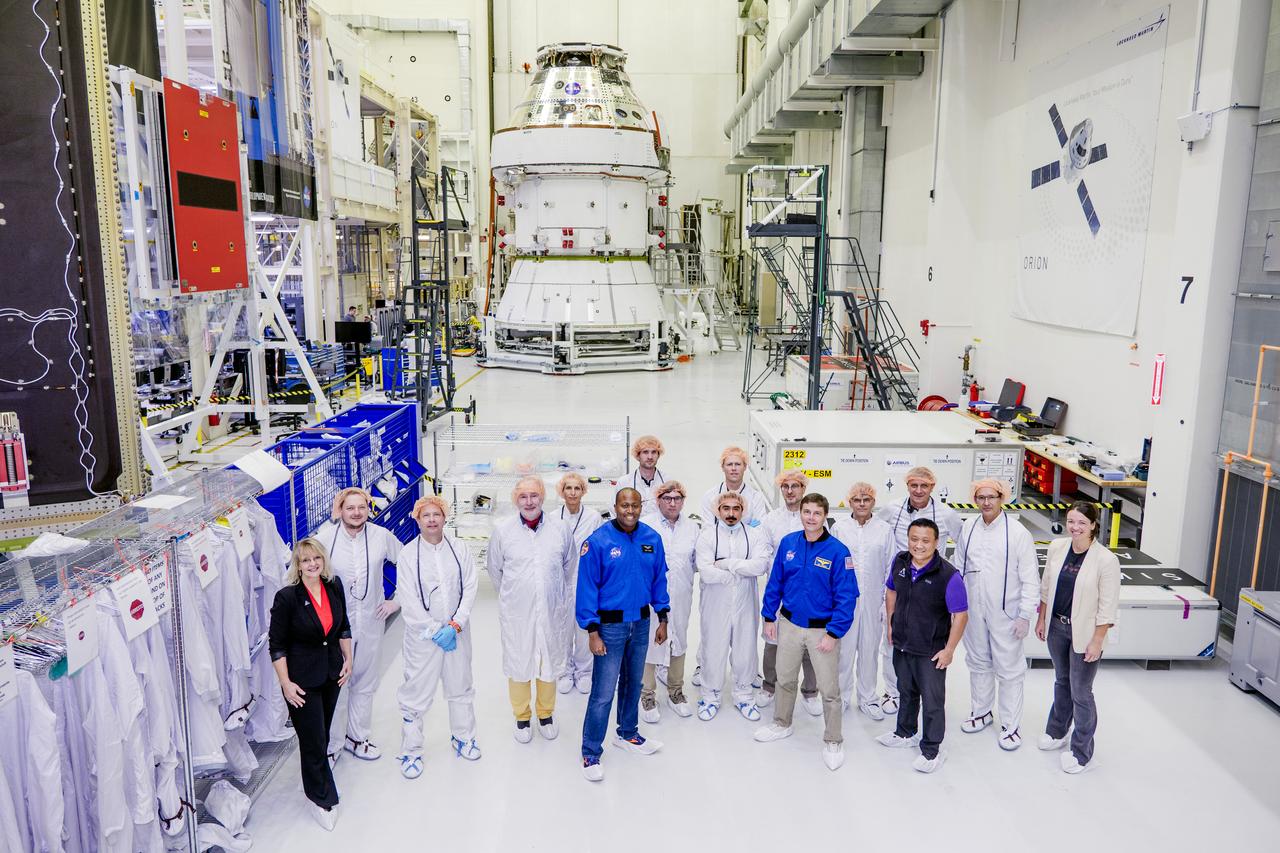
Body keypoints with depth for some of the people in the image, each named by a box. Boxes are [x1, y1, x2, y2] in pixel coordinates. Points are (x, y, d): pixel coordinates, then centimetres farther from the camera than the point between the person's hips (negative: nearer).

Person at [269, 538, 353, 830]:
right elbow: (277, 644, -14)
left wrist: (348, 659, 8)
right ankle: (322, 798, 21)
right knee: (313, 739, 3)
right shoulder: (287, 597, -19)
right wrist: (286, 683, -14)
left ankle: (316, 771, 43)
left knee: (323, 732, 19)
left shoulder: (334, 588, -3)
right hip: (302, 678, -5)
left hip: (331, 672, 5)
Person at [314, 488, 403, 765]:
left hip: (371, 621, 3)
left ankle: (357, 736, 34)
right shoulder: (325, 537, -10)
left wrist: (397, 600, 3)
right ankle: (331, 744, 20)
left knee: (365, 683, 15)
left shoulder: (381, 536, -5)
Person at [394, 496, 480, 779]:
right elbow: (409, 601, -11)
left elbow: (470, 589, -3)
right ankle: (410, 751, 20)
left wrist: (455, 625, -13)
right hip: (422, 635, -2)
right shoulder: (408, 554, -7)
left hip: (457, 632, 3)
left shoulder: (460, 549, -1)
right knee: (416, 693, 3)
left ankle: (462, 737, 37)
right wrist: (435, 631, -14)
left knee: (460, 687, 16)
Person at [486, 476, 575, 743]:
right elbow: (495, 569, 7)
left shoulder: (561, 530, -4)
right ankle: (522, 717, 30)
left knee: (548, 663, 14)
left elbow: (568, 566, 13)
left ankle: (546, 714, 34)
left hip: (551, 611, 1)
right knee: (518, 664, 9)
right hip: (515, 612, -1)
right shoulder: (502, 530, -7)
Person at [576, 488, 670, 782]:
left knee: (633, 683, 20)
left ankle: (628, 734, 39)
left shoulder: (652, 538, -2)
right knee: (603, 693, -2)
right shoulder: (598, 542, -15)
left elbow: (659, 579, 8)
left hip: (641, 623, 5)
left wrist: (662, 619, 8)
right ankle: (590, 752, 13)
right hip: (610, 625, -5)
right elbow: (587, 588, -12)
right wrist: (593, 632, -13)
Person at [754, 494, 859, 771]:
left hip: (822, 630, -4)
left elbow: (846, 596, -14)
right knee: (785, 679, 19)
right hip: (789, 624, 4)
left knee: (829, 688, 4)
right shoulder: (788, 543, -3)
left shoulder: (838, 551, -15)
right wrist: (769, 617, 6)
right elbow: (775, 582, 6)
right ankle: (782, 724, 41)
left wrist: (833, 633, -16)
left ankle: (833, 741, 23)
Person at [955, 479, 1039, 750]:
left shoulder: (1018, 533, -12)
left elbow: (1030, 578, -9)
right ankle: (981, 712, 36)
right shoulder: (968, 529, 0)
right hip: (974, 610, 4)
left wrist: (1025, 615, -11)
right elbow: (959, 569, 8)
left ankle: (1011, 725, 18)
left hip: (1005, 613, -4)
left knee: (1010, 670, 5)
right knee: (979, 663, 18)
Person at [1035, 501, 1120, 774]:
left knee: (1080, 692, 4)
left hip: (1084, 633, -5)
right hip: (1056, 626, 5)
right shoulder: (1057, 547, -3)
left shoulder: (1106, 560, -19)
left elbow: (1107, 607, -15)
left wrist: (1097, 641, -15)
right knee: (1062, 681, 23)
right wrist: (1041, 619, 9)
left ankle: (1081, 751, 22)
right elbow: (1046, 588, 7)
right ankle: (1057, 732, 42)